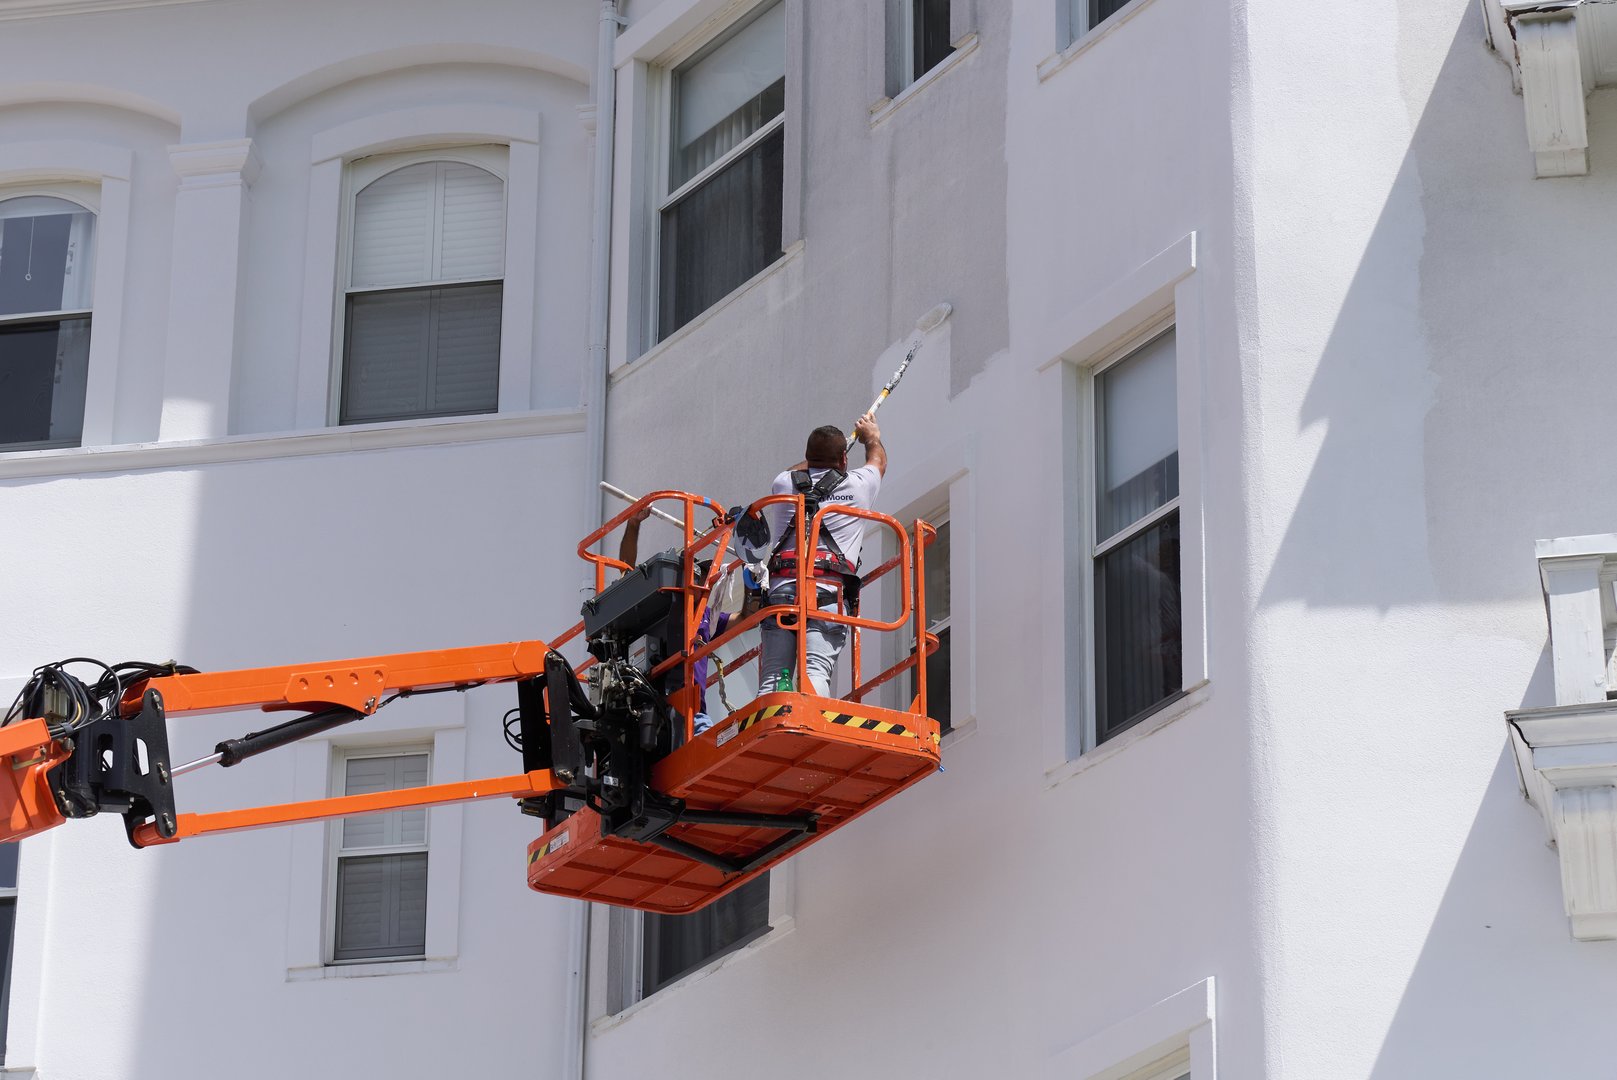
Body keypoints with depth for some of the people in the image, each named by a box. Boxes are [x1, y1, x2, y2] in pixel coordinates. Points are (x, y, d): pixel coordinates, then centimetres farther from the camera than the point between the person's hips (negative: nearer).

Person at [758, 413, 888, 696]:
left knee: (773, 676, -5)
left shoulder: (784, 483, 20)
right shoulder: (858, 485, 15)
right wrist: (872, 435, 62)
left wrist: (817, 456, 68)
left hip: (781, 588, 2)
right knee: (817, 670, -17)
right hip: (829, 592, -2)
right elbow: (878, 460, 40)